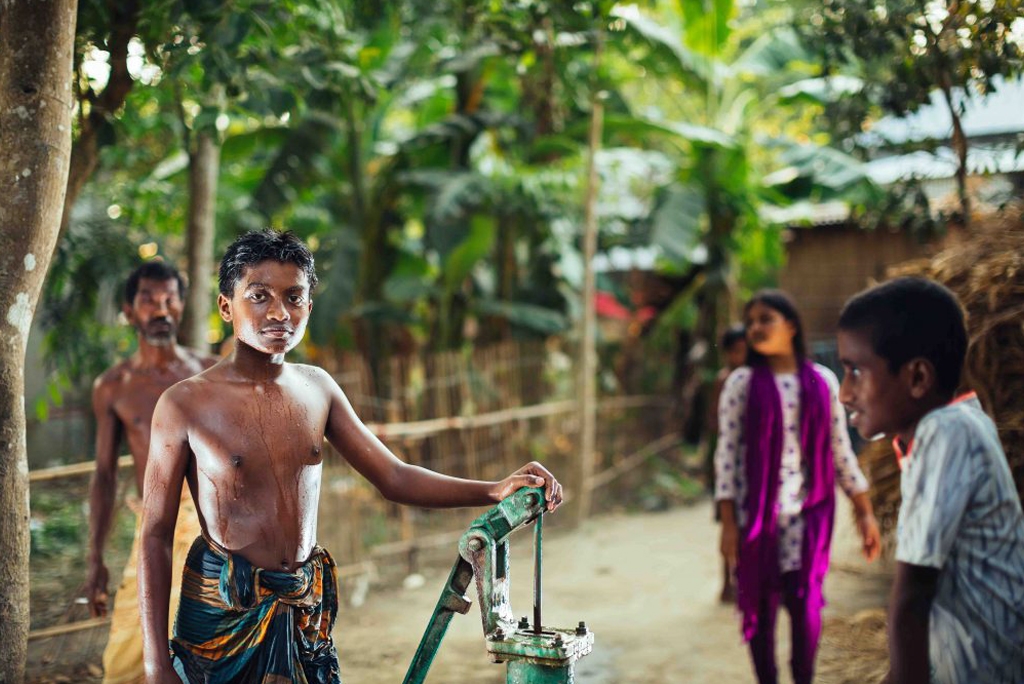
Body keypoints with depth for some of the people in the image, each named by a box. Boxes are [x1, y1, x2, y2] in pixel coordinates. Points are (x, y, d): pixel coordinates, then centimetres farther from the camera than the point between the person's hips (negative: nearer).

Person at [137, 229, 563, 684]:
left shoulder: (317, 387, 2)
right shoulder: (186, 404, -11)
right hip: (222, 608, -4)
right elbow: (156, 536, -9)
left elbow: (394, 478, 4)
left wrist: (497, 491, -9)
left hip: (307, 608, 4)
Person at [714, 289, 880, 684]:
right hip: (756, 513, -1)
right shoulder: (742, 383, -2)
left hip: (808, 513, 1)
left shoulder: (822, 381, 4)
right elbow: (727, 452, -4)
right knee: (762, 605, 6)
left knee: (807, 605, -2)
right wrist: (728, 522, -9)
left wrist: (865, 512, 7)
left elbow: (840, 450, 8)